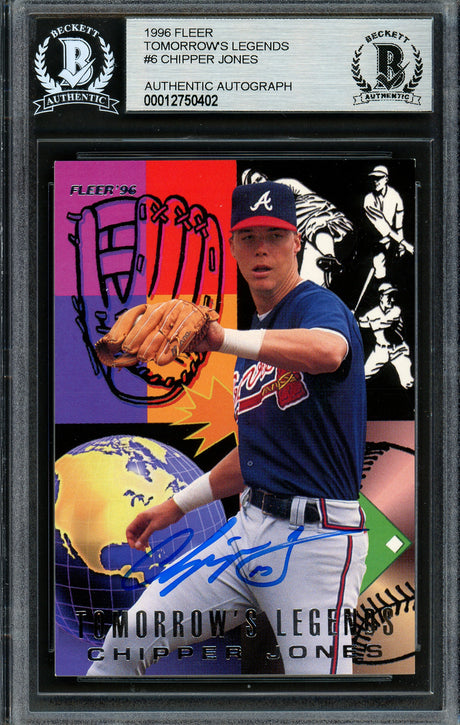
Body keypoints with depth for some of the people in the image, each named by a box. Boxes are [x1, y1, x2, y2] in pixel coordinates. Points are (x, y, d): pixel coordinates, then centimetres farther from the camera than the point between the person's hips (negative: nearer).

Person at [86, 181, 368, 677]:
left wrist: (223, 339, -47)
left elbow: (328, 352, -37)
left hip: (317, 538, -7)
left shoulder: (317, 305, -9)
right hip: (251, 525, 8)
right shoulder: (256, 338, 18)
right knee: (126, 643, 5)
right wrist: (178, 505, 26)